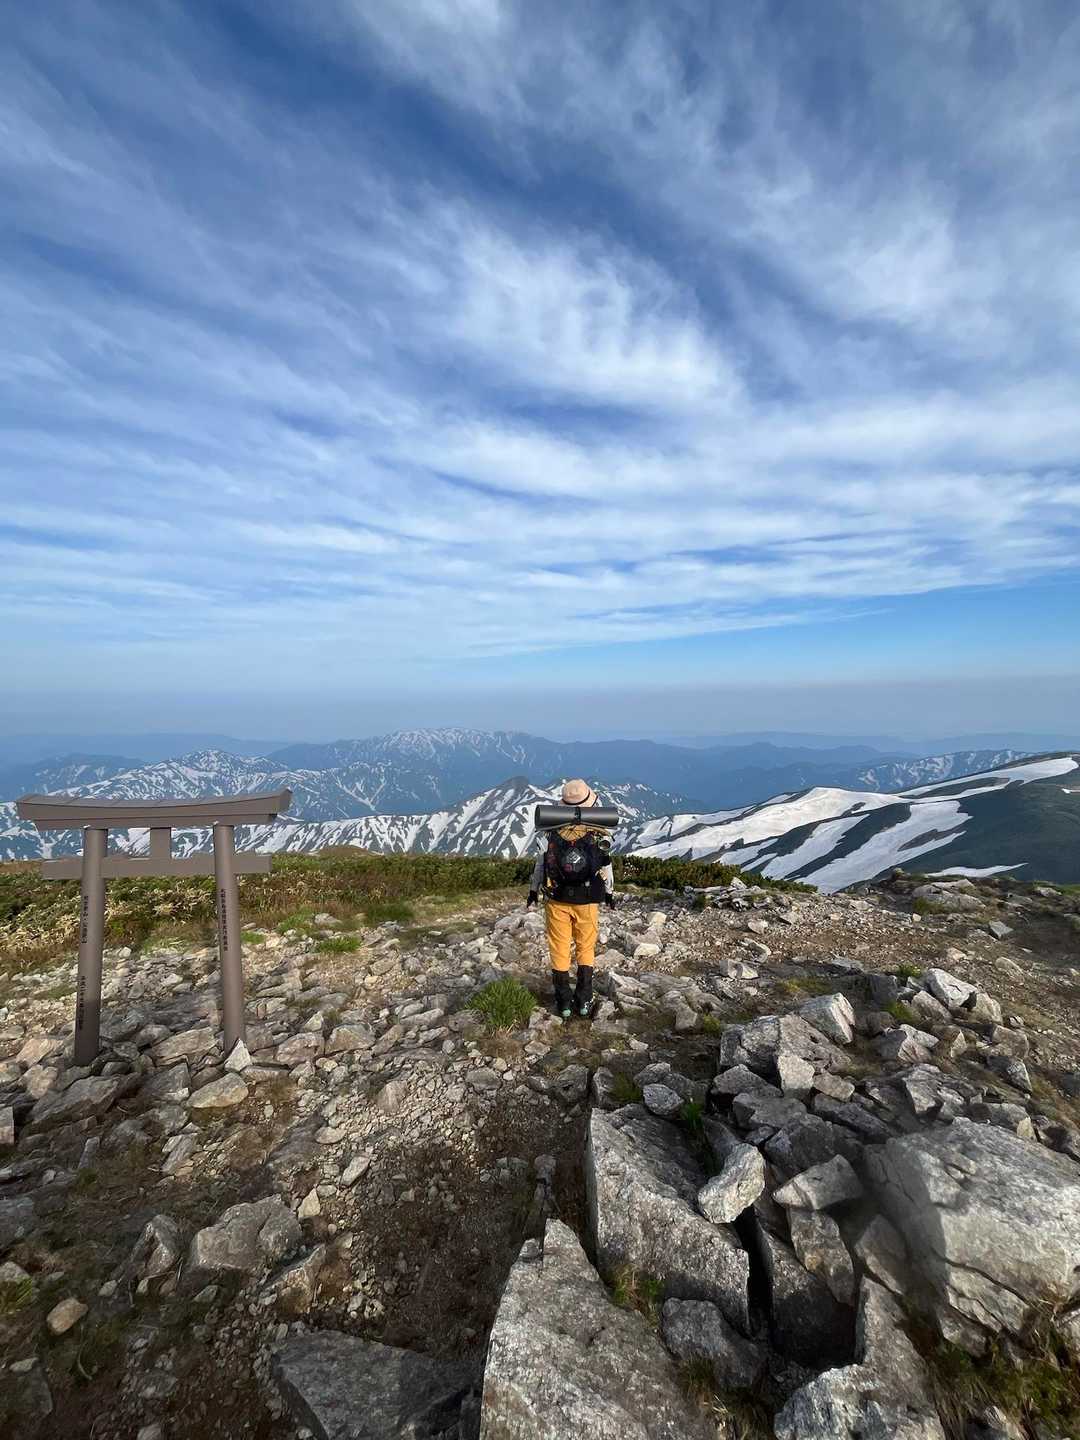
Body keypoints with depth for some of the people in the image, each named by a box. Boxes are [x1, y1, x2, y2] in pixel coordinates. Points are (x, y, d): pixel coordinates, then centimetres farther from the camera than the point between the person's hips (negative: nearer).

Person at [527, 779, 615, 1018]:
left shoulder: (554, 830, -10)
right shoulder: (599, 834, -10)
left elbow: (541, 861, -2)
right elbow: (606, 866, 0)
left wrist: (533, 890, 11)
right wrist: (610, 893, 16)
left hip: (557, 899, 0)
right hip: (587, 901, 0)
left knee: (559, 950, 12)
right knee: (586, 949, 17)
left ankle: (564, 1003, 19)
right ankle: (584, 1001, 22)